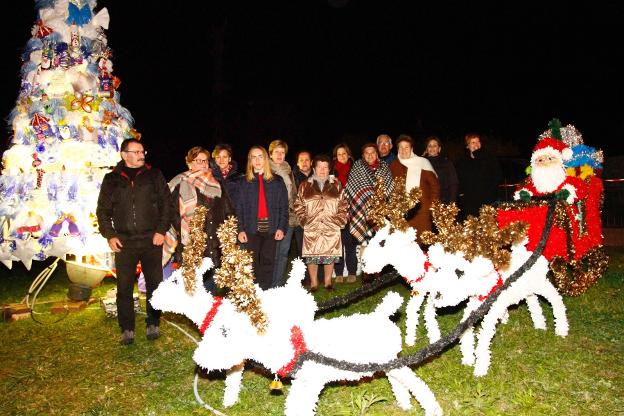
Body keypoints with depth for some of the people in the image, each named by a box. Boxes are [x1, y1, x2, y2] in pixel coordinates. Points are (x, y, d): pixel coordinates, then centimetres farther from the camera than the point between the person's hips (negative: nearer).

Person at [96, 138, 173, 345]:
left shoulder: (154, 176, 7)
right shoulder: (112, 179, 9)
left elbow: (167, 204, 5)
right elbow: (102, 210, 11)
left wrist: (161, 230, -4)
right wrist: (110, 235, 0)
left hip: (151, 240, 0)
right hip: (124, 242, 0)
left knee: (154, 284, 6)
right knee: (124, 287, 3)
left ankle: (153, 324, 21)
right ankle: (127, 329, 16)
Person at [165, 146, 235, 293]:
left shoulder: (217, 185, 15)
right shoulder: (181, 184, 2)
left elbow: (229, 212, 18)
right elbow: (172, 211, -5)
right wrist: (183, 232, -12)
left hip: (214, 246, 4)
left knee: (210, 287, 8)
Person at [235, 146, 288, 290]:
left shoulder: (277, 181, 9)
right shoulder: (243, 182, 9)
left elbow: (284, 206, 5)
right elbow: (238, 208, 4)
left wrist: (281, 228, -5)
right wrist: (240, 229, -6)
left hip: (270, 229, 0)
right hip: (251, 229, 0)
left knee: (268, 263, 2)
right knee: (252, 264, 0)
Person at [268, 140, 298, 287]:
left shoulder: (288, 171, 14)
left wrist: (295, 216, 14)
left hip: (288, 218, 5)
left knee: (283, 252, 8)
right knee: (272, 253, -3)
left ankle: (279, 285, 18)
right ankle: (270, 285, 8)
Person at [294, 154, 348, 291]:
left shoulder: (336, 185, 9)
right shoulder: (305, 186, 8)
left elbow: (343, 205, 8)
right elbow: (298, 205, 8)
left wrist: (340, 220, 0)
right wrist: (304, 220, 0)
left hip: (331, 228, 0)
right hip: (311, 229, 0)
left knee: (330, 255, 4)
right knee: (311, 256, 2)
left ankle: (328, 281, 19)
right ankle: (313, 283, 15)